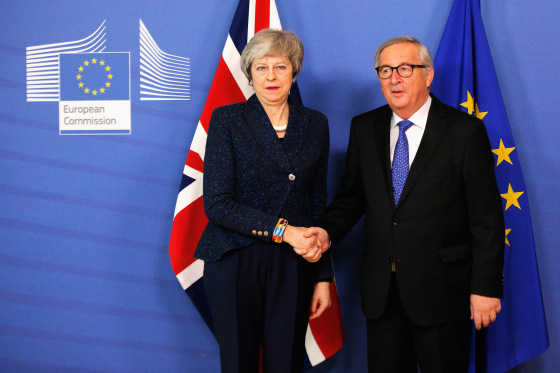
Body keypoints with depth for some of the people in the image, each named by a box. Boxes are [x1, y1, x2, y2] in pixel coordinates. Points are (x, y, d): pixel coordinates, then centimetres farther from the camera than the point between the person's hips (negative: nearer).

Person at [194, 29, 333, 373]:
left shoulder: (315, 124, 7)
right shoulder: (227, 119, -2)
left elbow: (319, 205, 10)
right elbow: (217, 203, -10)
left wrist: (324, 276, 6)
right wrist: (281, 230, -18)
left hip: (293, 267, 2)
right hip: (235, 263, -2)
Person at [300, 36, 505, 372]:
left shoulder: (465, 130, -6)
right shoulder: (364, 128, 7)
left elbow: (487, 217, -7)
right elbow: (352, 196, 11)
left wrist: (486, 287, -10)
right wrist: (327, 231, -9)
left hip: (441, 290, -4)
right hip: (380, 289, 4)